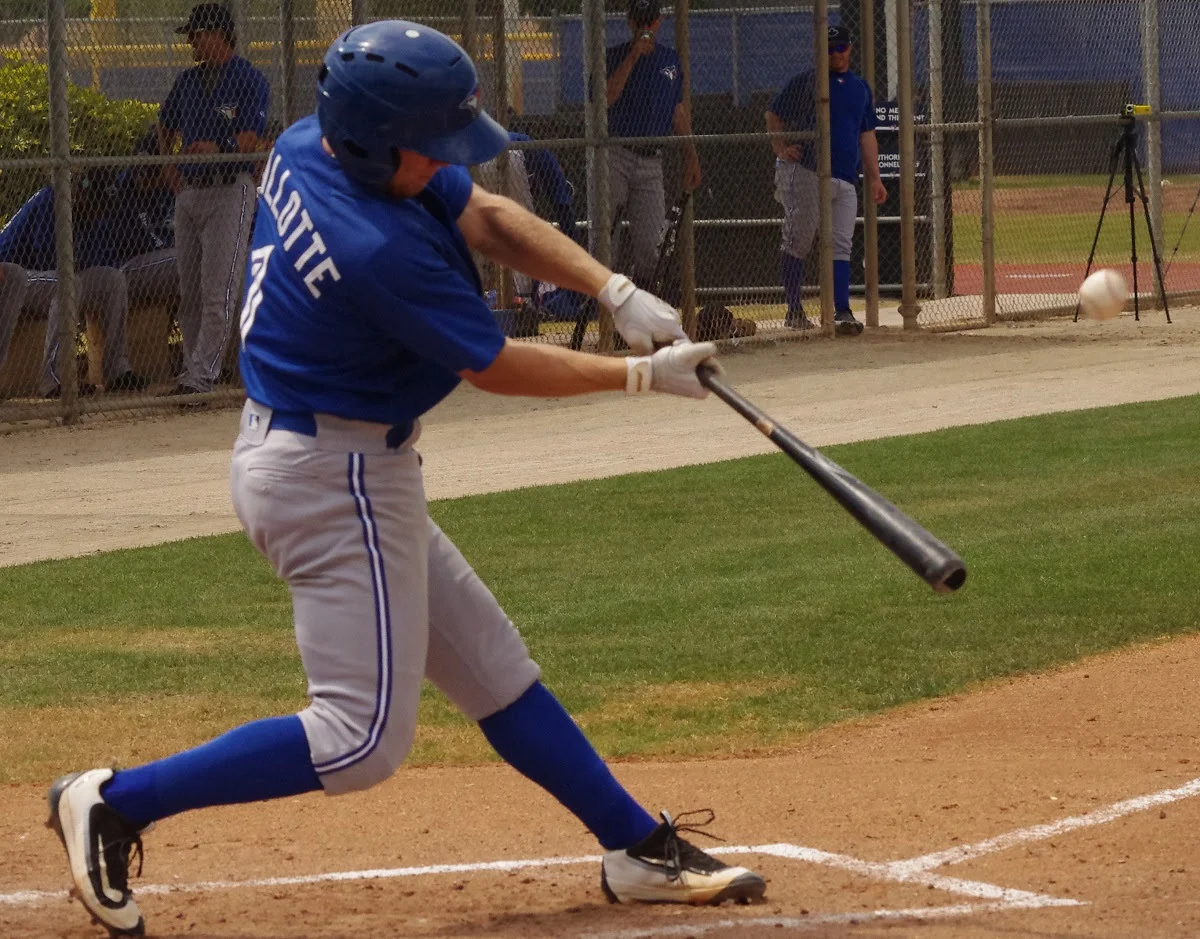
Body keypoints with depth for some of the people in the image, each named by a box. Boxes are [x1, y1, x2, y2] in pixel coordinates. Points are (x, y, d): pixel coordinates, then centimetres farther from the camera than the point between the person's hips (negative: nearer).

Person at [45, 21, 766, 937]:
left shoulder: (310, 145, -2)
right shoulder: (382, 251, -30)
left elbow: (489, 217, 5)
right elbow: (495, 365, -15)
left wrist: (615, 290, -6)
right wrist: (641, 375, -5)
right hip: (337, 479, -11)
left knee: (492, 667, 16)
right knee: (364, 740, -6)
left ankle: (638, 848, 24)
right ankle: (114, 804, -3)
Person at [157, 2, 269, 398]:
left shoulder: (248, 80, -7)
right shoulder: (188, 80, 13)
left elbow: (248, 140, -17)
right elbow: (166, 124, 30)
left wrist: (217, 148, -35)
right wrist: (168, 164, 17)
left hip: (230, 190, -8)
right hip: (188, 188, 8)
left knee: (218, 291, -11)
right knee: (188, 290, 11)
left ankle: (204, 374, -13)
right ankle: (192, 368, 19)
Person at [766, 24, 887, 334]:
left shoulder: (860, 88, 19)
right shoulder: (806, 82, 2)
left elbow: (867, 134, 22)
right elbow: (774, 117, 4)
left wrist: (874, 177, 15)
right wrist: (781, 149, -12)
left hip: (846, 180, 5)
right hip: (805, 173, -5)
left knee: (840, 247, -2)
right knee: (798, 241, -3)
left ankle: (842, 312, -6)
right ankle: (795, 309, 3)